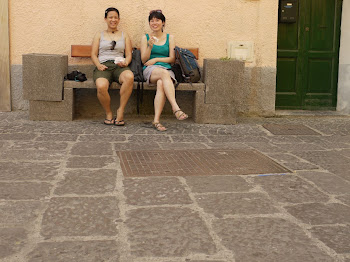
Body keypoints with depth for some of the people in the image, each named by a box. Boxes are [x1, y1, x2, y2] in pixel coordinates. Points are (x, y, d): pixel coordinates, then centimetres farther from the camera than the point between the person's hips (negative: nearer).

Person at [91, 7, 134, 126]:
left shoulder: (124, 35, 25)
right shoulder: (99, 35, 23)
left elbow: (128, 54, 16)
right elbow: (93, 55, 14)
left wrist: (125, 62, -8)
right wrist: (98, 65, -7)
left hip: (119, 66, 1)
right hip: (103, 66, -1)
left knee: (129, 76, -39)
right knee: (101, 86, -38)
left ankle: (121, 110, -26)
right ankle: (108, 113, -12)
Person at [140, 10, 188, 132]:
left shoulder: (169, 38, 17)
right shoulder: (145, 38, 15)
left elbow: (172, 59, 10)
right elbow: (144, 60, 7)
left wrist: (156, 59, -2)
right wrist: (150, 46, -9)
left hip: (167, 69, 1)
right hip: (150, 71, -1)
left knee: (161, 83, -37)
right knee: (164, 73, -38)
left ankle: (156, 120, -42)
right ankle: (175, 108, -50)